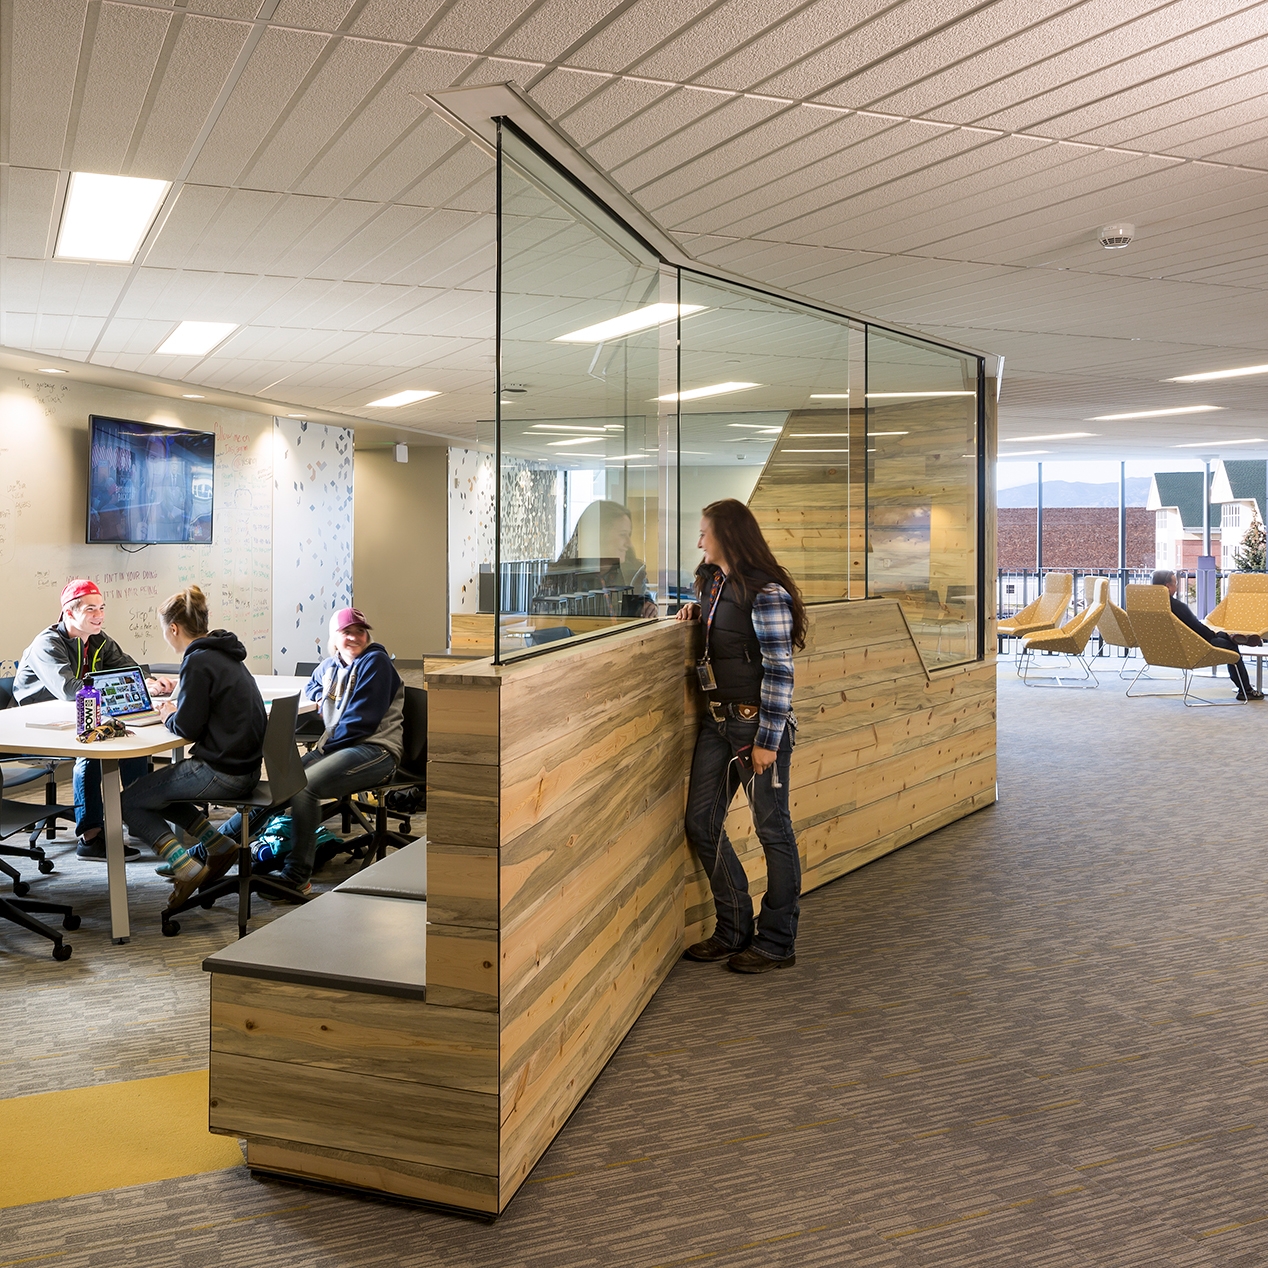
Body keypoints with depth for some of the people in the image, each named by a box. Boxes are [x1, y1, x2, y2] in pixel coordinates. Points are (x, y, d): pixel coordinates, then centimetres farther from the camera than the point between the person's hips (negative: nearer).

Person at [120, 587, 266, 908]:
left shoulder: (199, 661, -17)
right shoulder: (228, 655, 12)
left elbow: (187, 727, -18)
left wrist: (168, 716, 3)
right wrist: (176, 709, 11)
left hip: (220, 772, -9)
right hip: (245, 766, 9)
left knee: (129, 802, 4)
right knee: (157, 790, 26)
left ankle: (188, 868, -8)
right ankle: (218, 845, 18)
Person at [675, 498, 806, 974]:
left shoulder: (767, 594, -15)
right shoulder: (715, 582, 11)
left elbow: (779, 672, -18)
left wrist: (767, 739, -19)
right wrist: (697, 610, 11)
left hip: (758, 721, -9)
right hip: (718, 721, 9)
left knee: (772, 830, 3)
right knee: (701, 823, 9)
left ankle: (777, 942, 15)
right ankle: (735, 930, 22)